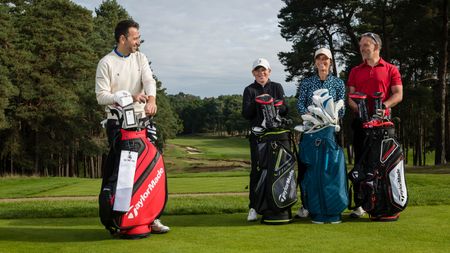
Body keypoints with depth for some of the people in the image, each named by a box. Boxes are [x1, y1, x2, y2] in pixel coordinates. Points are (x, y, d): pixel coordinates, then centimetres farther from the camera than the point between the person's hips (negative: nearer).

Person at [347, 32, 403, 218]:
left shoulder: (390, 70, 7)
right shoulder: (355, 71, 16)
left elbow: (398, 95, -2)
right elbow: (350, 96, 11)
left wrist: (383, 106, -18)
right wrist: (357, 107, -10)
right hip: (361, 120, 3)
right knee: (360, 162, 2)